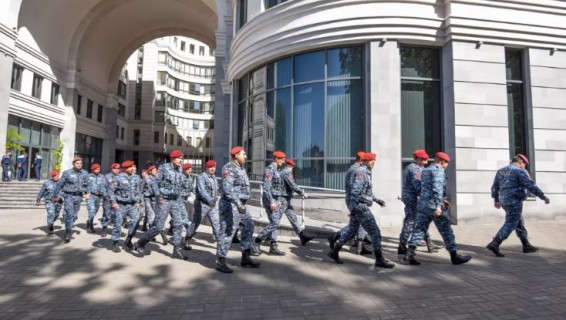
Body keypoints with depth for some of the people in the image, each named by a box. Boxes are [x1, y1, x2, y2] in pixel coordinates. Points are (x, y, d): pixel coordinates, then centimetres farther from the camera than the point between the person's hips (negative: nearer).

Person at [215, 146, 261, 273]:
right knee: (227, 232, -4)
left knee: (248, 228, 13)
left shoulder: (241, 168, 15)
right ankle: (220, 262, 7)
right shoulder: (229, 168, -15)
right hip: (230, 205, -10)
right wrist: (238, 204, -33)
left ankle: (245, 258, 23)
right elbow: (227, 189, -25)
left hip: (241, 205, 10)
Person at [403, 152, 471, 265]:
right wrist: (438, 205, -26)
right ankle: (455, 256, 17)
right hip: (433, 205, -8)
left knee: (419, 229, 6)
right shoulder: (438, 170, -7)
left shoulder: (425, 171, 21)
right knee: (446, 230, 5)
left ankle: (409, 255, -1)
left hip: (422, 204, 8)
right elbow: (437, 188, -21)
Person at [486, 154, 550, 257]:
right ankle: (494, 244, -15)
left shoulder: (501, 171, 14)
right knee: (510, 224, -7)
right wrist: (543, 197, -3)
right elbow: (531, 187, -12)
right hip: (514, 202, -8)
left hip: (504, 201, 8)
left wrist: (496, 200, 27)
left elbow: (494, 187, 18)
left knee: (519, 223, 18)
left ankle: (526, 246, 26)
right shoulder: (520, 171, -9)